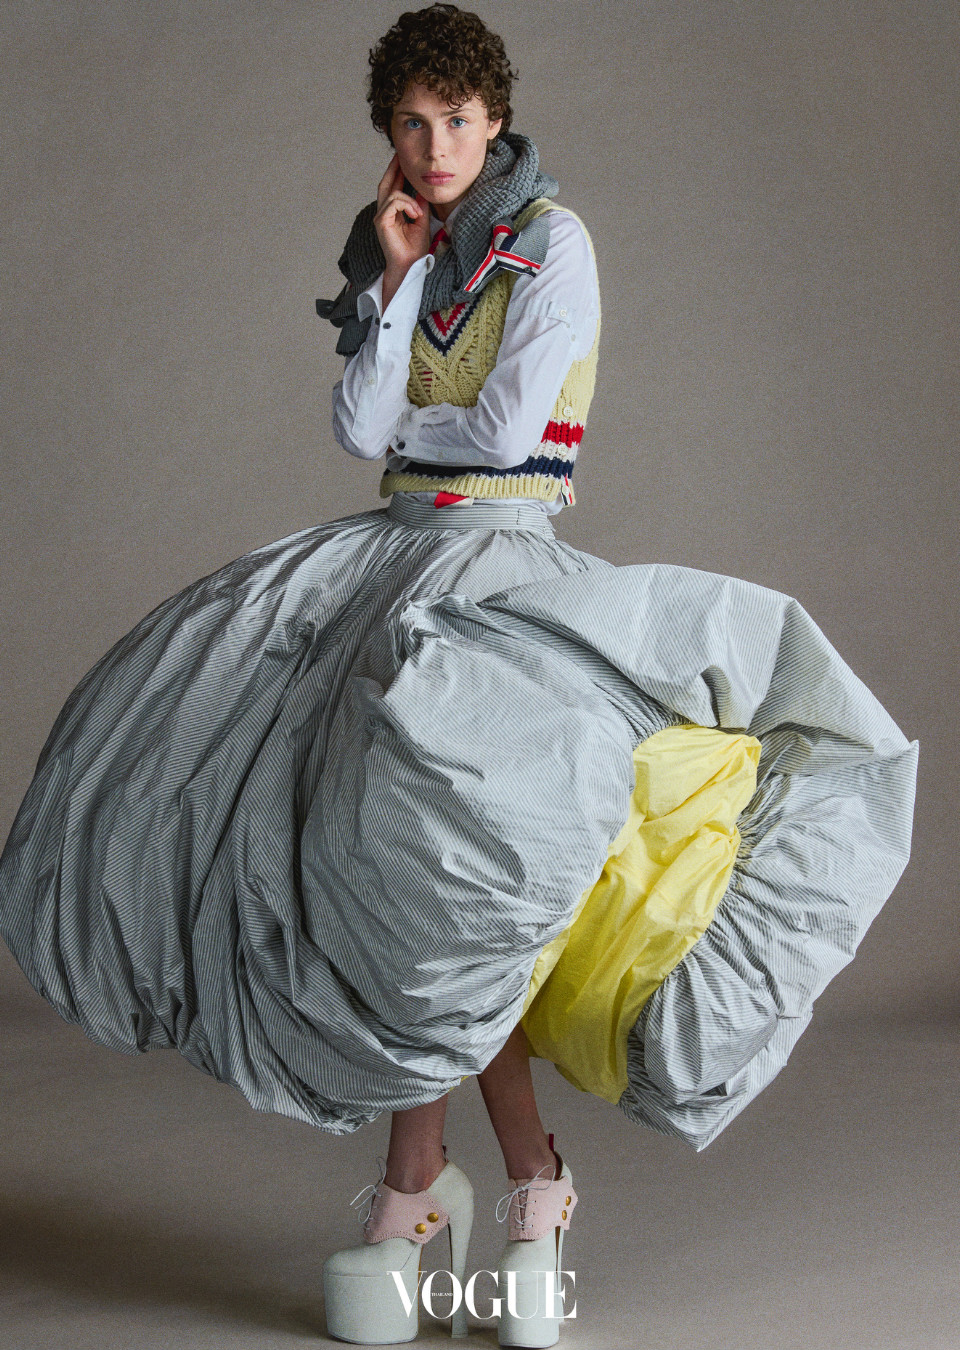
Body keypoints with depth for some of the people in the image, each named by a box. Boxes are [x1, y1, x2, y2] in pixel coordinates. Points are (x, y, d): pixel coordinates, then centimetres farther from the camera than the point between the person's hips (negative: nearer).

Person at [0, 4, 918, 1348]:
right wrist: (395, 280, -3)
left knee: (425, 806, -23)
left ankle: (414, 1180, -8)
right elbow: (361, 432, 2)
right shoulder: (391, 249, 15)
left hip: (508, 547, -7)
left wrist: (404, 422, 5)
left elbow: (506, 429, -11)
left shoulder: (553, 240, -4)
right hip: (398, 545, 7)